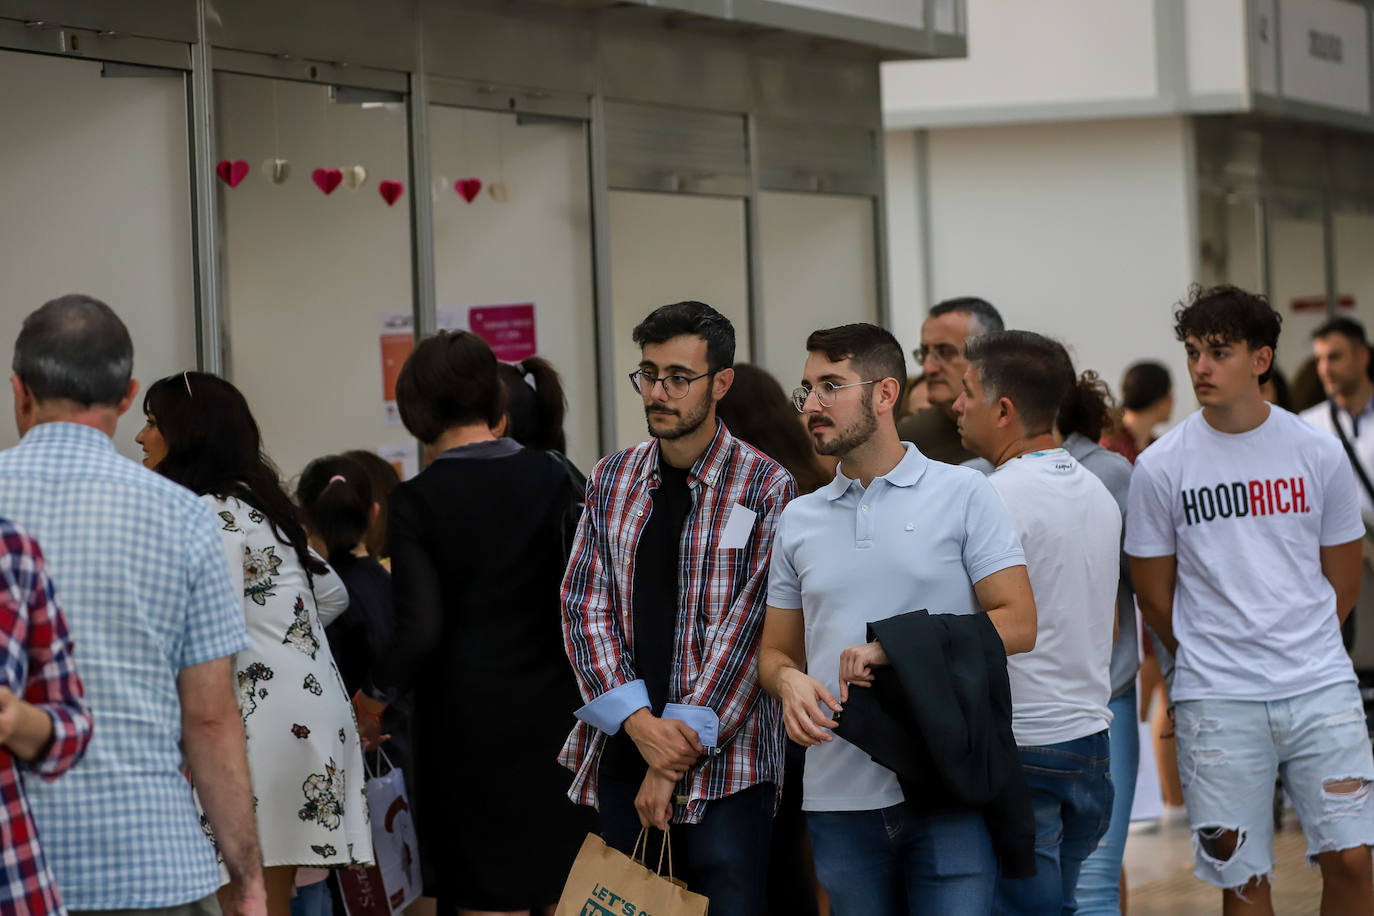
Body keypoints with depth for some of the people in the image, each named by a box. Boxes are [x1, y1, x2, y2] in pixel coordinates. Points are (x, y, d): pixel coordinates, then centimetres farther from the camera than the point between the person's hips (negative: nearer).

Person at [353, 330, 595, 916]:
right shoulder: (550, 478, -1)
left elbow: (420, 630, -15)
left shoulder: (417, 500, -10)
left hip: (466, 721, -3)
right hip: (553, 711, 3)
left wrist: (374, 697, 0)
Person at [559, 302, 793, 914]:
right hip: (621, 750, 4)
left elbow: (748, 624, -9)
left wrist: (679, 755, -13)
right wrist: (639, 722, -11)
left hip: (724, 757, -4)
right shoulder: (611, 479, 10)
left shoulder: (764, 487, -3)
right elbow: (584, 603, 4)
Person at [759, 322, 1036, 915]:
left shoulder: (962, 494, 1)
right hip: (838, 796, 4)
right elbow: (776, 650, 18)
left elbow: (1017, 624, -5)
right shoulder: (799, 521, 14)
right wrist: (789, 682, -7)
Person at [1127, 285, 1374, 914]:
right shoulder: (1160, 467, -2)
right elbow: (1154, 596, 7)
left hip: (1320, 684, 1)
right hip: (1216, 699, -1)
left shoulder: (1319, 454, 3)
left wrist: (1300, 648, 12)